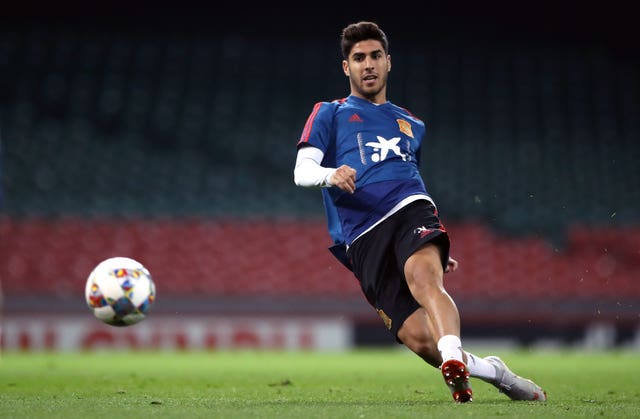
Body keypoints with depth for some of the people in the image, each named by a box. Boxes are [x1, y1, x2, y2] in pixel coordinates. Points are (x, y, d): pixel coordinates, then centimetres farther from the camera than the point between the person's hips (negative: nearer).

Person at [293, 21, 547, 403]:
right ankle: (491, 371, -2)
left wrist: (441, 250, 33)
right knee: (417, 337, -20)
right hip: (362, 239, -2)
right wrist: (330, 175, -18)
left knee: (423, 275, -36)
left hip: (410, 212, 2)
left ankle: (454, 363, -56)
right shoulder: (329, 114, 20)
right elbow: (302, 171, 6)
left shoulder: (412, 125, 32)